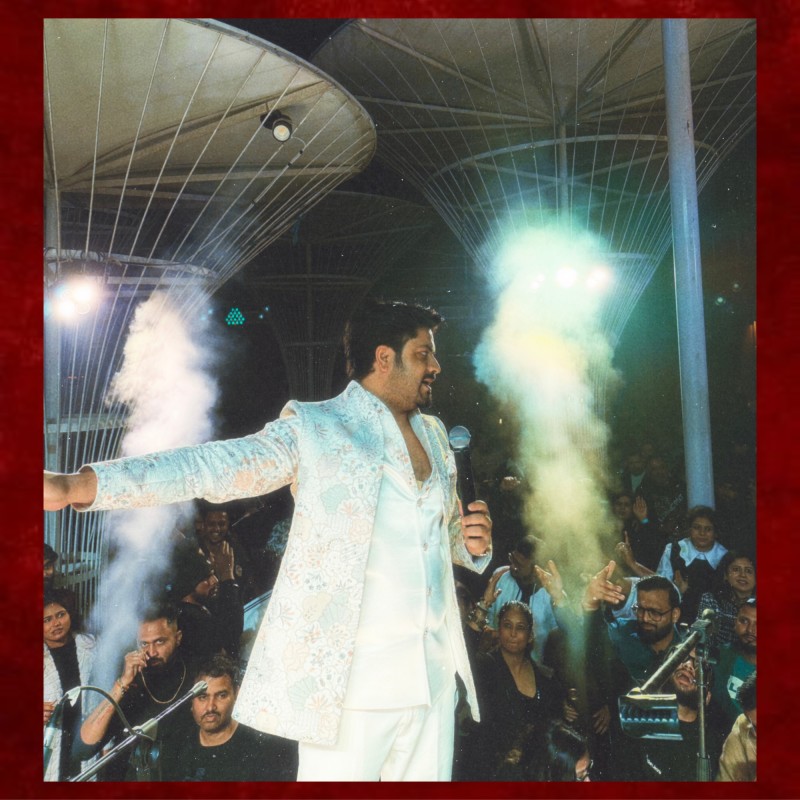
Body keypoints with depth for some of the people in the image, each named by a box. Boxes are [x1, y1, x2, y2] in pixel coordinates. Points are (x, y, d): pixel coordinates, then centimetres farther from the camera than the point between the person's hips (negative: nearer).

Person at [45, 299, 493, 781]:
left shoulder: (434, 434, 14)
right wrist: (79, 484, -25)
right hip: (347, 680, -5)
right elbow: (216, 465, -14)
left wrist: (475, 542, 2)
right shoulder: (314, 428, -4)